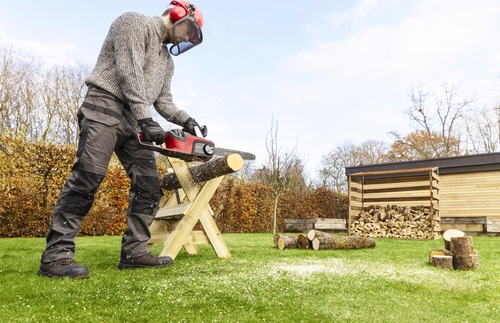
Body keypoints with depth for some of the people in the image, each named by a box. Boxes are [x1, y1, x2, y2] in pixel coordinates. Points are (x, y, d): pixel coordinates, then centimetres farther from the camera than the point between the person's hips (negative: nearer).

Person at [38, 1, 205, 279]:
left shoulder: (167, 60, 25)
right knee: (88, 176, -18)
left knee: (149, 183, -1)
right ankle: (56, 255, -14)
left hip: (132, 120, 9)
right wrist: (147, 120, -19)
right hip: (105, 106, -8)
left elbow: (163, 100, 21)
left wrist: (185, 120, 6)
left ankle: (134, 252, 1)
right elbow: (129, 73, -13)